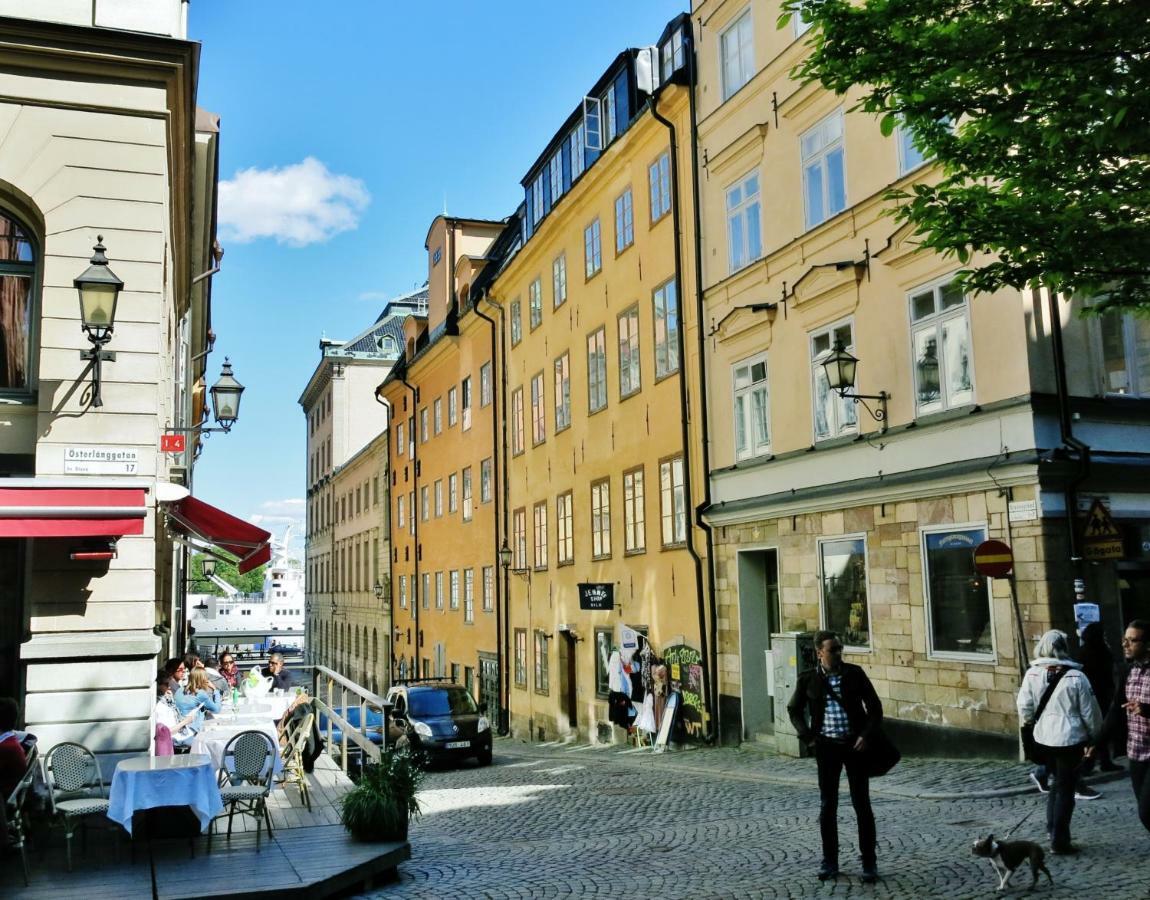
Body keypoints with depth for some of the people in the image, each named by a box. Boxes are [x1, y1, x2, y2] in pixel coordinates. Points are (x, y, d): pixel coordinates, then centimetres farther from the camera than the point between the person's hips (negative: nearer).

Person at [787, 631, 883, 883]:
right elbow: (794, 709, 11)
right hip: (826, 747, 1)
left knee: (862, 804, 4)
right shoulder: (808, 679, -2)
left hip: (855, 745, -1)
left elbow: (874, 706, 3)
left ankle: (869, 863, 14)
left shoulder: (855, 673, -3)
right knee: (827, 806, 7)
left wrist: (865, 735, -8)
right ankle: (830, 862, 19)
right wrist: (806, 736, 0)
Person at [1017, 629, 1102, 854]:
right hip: (1070, 739, -3)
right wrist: (1095, 735, 11)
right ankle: (1059, 840, 9)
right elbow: (1090, 712, -6)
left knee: (1057, 781, 23)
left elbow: (1024, 708, -2)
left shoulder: (1032, 674, -5)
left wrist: (1031, 723, 19)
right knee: (1066, 788, 5)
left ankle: (1053, 828, 24)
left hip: (1043, 738, 4)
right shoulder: (1076, 677, -13)